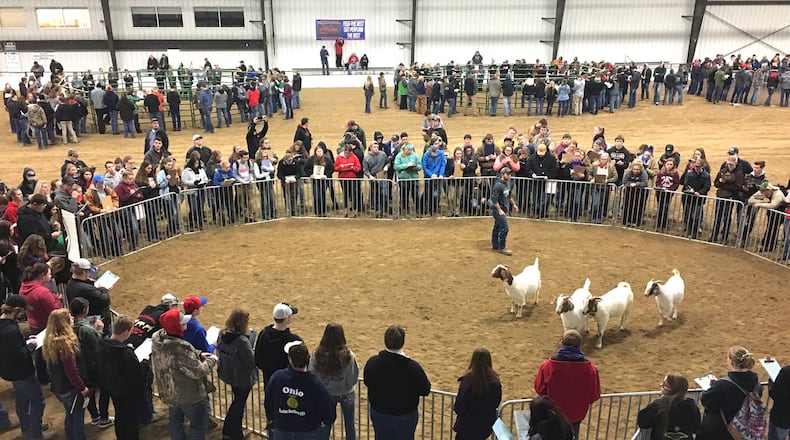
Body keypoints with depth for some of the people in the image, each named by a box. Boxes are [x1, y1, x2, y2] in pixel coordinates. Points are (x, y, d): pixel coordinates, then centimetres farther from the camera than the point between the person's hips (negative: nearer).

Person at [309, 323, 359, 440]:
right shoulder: (348, 356, -27)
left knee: (326, 424, 22)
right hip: (346, 394, -1)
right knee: (349, 424, 22)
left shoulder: (316, 355, -23)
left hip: (326, 394, 1)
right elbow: (353, 379, -20)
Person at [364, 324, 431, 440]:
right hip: (405, 417, -2)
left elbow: (367, 382, 0)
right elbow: (425, 390, -16)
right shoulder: (412, 366, -28)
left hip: (379, 414, 2)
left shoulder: (372, 362, -19)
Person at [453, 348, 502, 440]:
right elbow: (496, 404, 4)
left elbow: (459, 406, -17)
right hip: (487, 424, 4)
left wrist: (455, 406, 5)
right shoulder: (495, 380, -10)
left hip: (468, 425, -4)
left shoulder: (468, 379, -22)